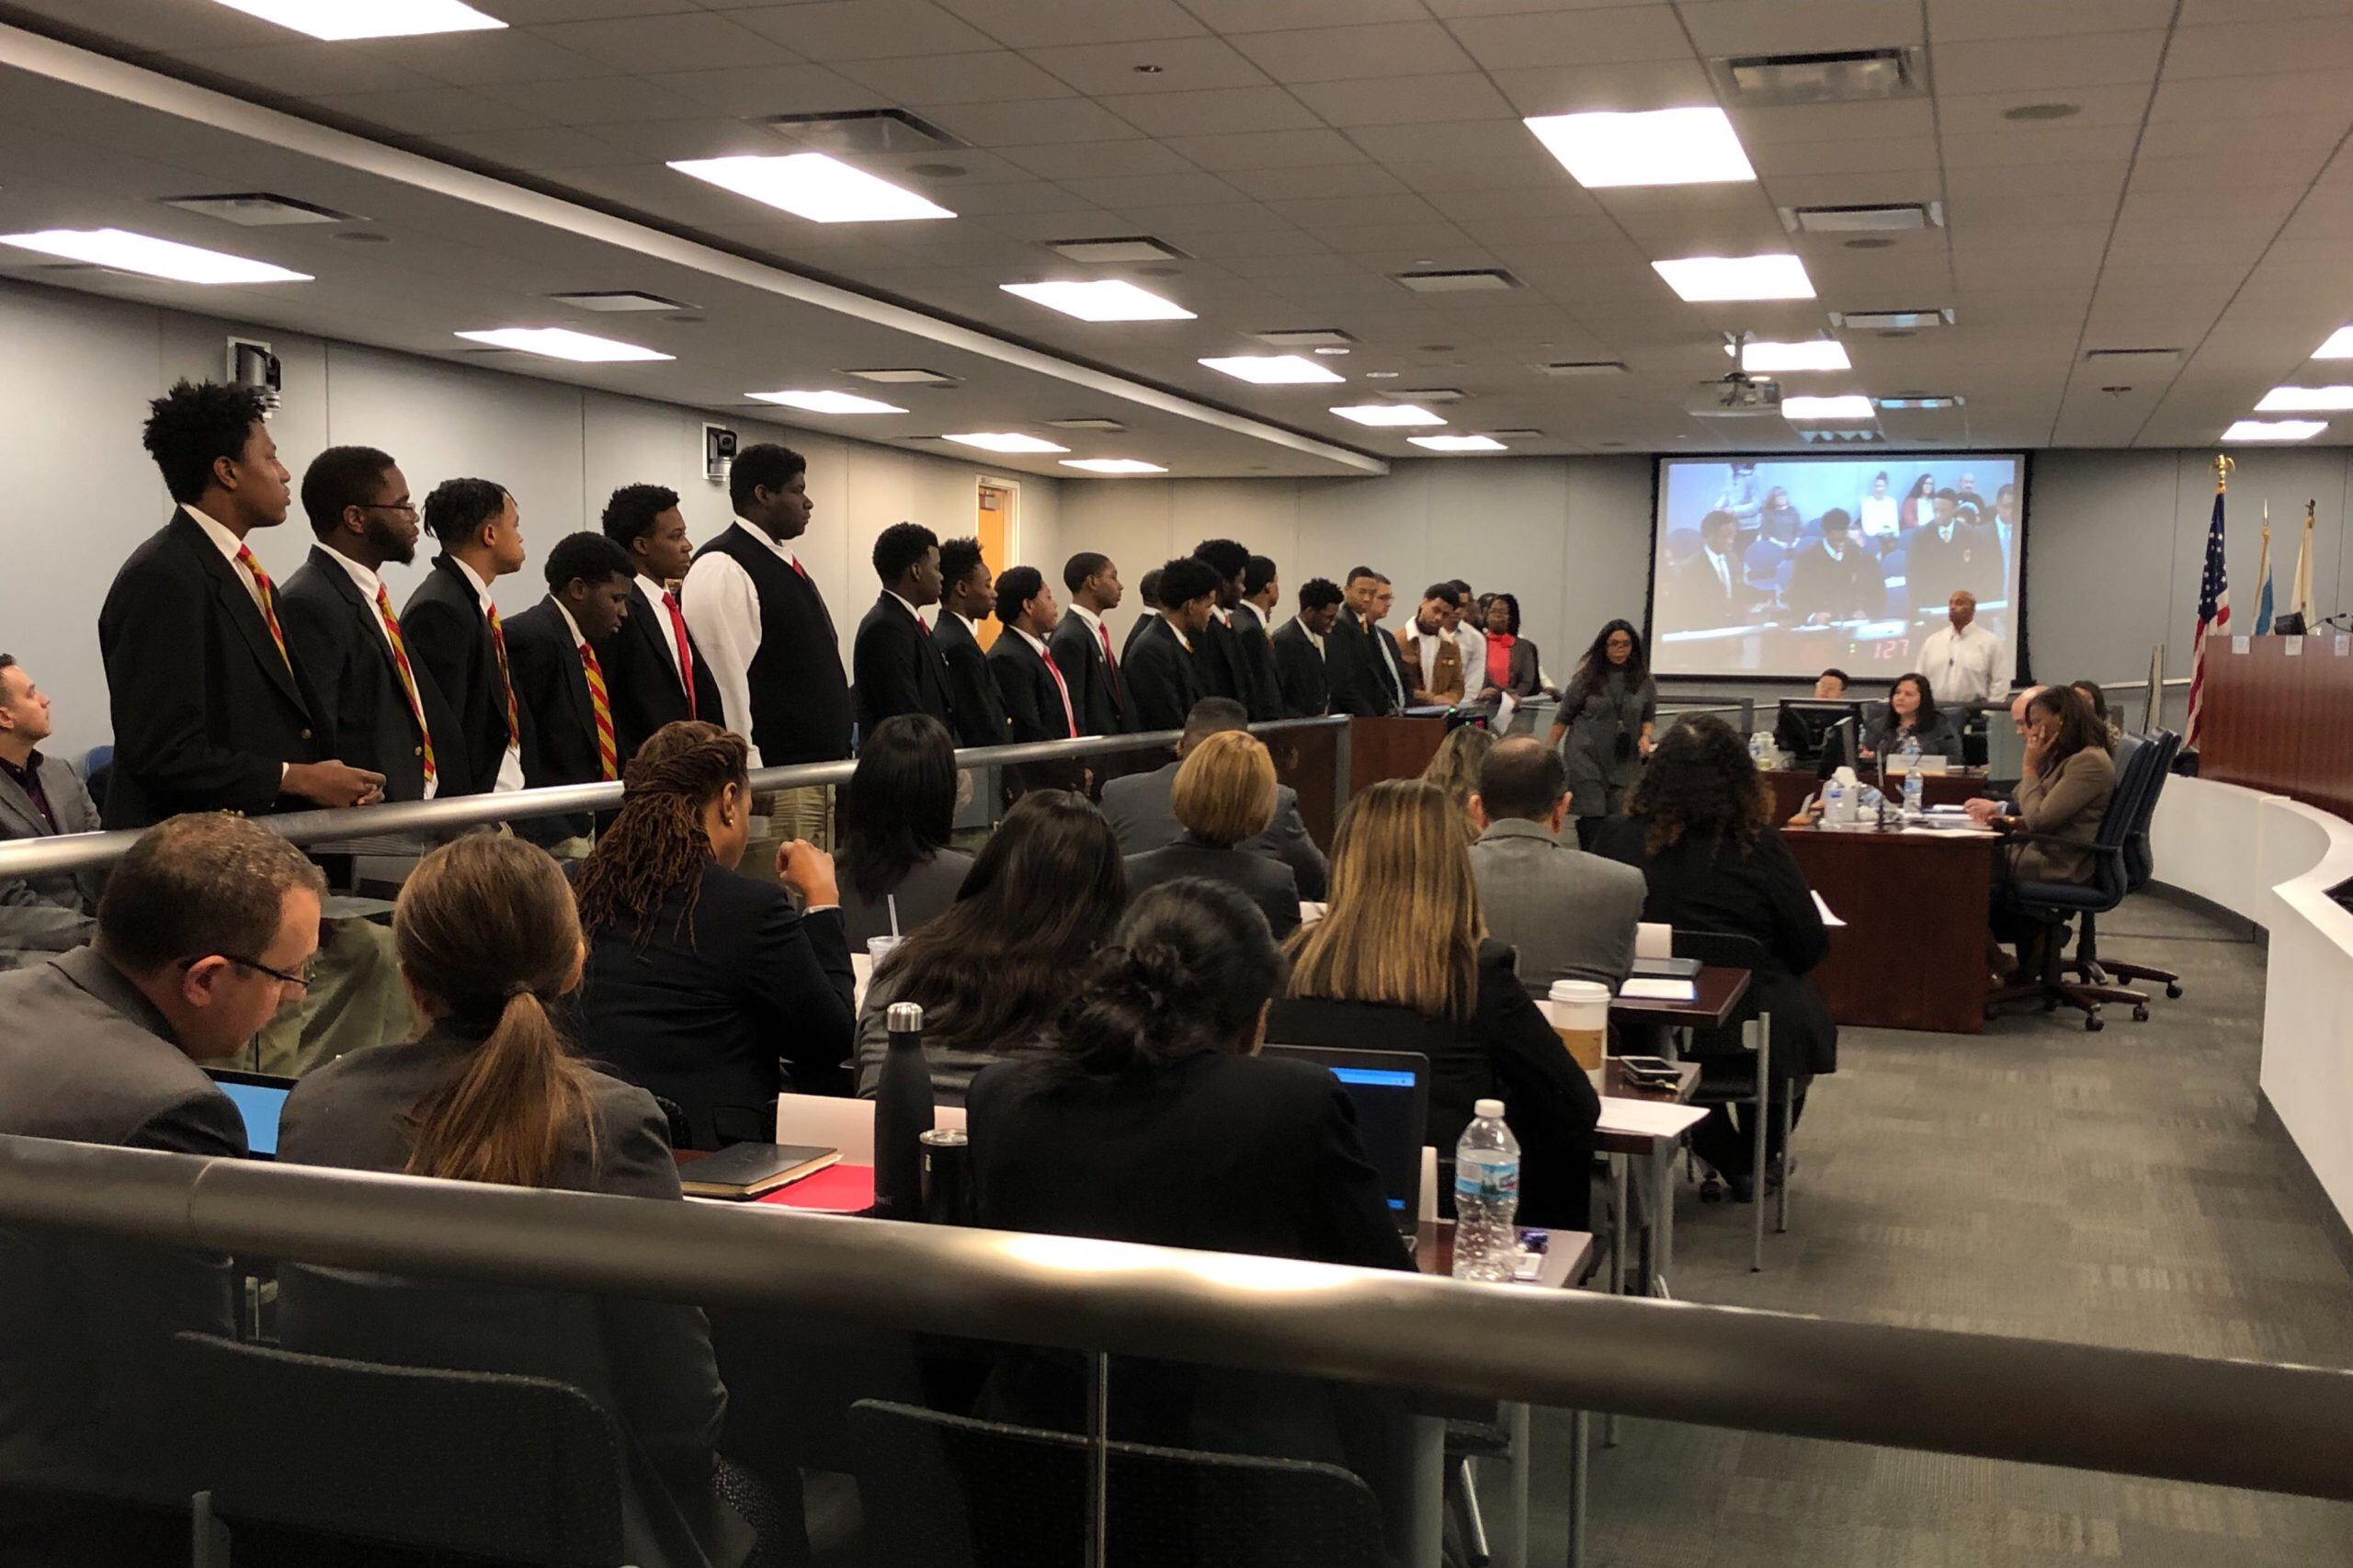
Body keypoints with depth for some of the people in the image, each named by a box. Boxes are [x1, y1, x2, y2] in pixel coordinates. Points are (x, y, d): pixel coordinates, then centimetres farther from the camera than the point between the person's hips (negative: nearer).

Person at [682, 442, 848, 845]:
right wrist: (748, 778, -20)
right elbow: (724, 679, -18)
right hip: (776, 776, -9)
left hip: (823, 763, 9)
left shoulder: (787, 563, 18)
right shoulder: (722, 569, -12)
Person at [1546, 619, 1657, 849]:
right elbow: (1564, 717, 7)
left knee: (1621, 817, -4)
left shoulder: (1644, 681, 5)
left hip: (1625, 760, 2)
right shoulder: (1586, 677, 1)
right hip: (1587, 757, -2)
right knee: (1591, 817, -7)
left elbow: (1649, 717, 16)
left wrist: (1645, 737, -4)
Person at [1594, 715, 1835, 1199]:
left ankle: (1724, 1151, 34)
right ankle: (1753, 1162, 43)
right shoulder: (1758, 846, -13)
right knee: (1806, 1010, 30)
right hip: (1743, 1033, -2)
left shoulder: (1619, 839, -8)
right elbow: (1811, 946, -5)